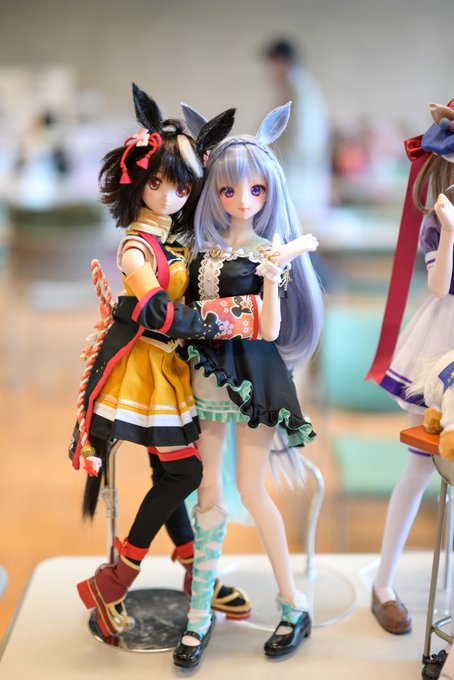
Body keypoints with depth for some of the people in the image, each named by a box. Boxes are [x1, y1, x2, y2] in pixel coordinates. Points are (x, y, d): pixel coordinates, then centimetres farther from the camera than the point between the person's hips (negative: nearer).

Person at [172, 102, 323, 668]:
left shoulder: (271, 252, -6)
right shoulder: (204, 249, 5)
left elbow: (269, 331, -13)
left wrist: (271, 278, -25)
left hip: (253, 377, -4)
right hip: (206, 373, 4)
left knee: (250, 488, -1)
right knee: (209, 490, 8)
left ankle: (293, 604, 17)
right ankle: (199, 614, 18)